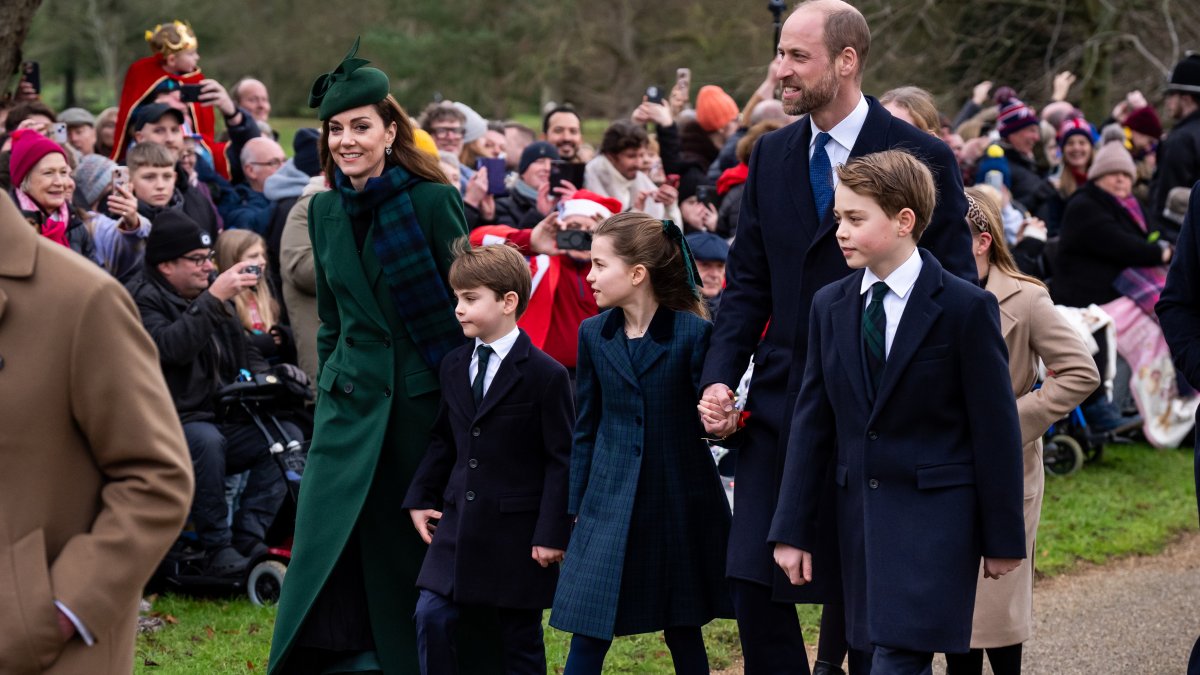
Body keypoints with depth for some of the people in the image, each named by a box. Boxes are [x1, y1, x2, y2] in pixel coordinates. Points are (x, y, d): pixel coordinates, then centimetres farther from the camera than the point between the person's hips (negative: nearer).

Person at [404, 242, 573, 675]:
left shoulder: (545, 375, -11)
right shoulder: (454, 366, 8)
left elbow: (561, 459, -10)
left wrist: (552, 532, -13)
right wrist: (420, 499, 10)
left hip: (517, 529, -5)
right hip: (459, 521, 5)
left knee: (519, 637, 4)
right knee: (431, 615, -5)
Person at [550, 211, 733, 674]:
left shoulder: (693, 332, -8)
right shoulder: (594, 335, 3)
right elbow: (586, 428, 9)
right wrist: (577, 506, 9)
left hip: (679, 501, -2)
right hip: (610, 504, 2)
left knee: (683, 629, 9)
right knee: (589, 634, -2)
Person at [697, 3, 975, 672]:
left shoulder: (922, 158, -7)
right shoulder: (771, 156, 8)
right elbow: (748, 283, 12)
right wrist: (720, 379, 0)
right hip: (780, 404, 4)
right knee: (754, 583, -3)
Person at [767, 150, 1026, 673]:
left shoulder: (967, 307, -7)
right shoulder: (830, 306, 8)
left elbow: (996, 428, -5)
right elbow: (813, 421, 9)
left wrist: (1003, 539, -5)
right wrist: (792, 529, 5)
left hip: (934, 515, -5)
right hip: (859, 514, 5)